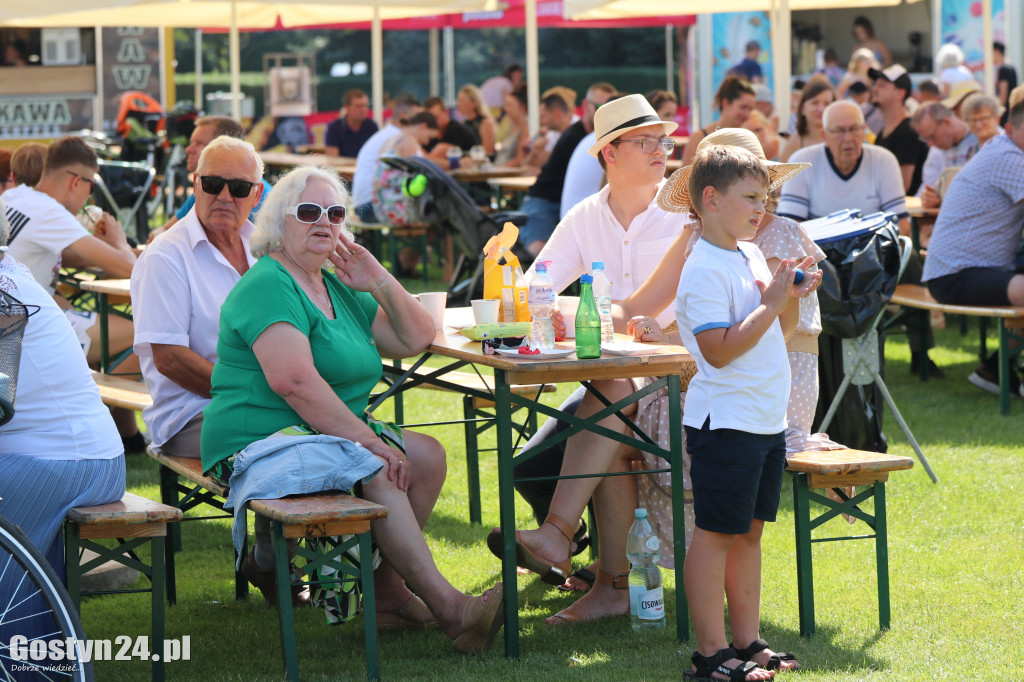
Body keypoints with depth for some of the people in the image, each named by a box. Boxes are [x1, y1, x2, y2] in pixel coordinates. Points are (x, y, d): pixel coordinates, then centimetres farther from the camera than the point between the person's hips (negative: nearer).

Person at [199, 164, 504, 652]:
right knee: (379, 471, -28)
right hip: (259, 444, -10)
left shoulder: (337, 287, 18)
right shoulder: (267, 286, -12)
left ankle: (387, 587, -2)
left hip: (327, 434, 10)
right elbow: (295, 382, -24)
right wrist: (368, 440, -24)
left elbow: (415, 340, 18)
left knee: (426, 455, -6)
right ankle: (450, 609, -29)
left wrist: (380, 282, 4)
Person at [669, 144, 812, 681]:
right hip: (724, 421, -9)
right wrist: (772, 304, -19)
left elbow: (776, 334, 21)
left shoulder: (752, 257, 13)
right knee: (716, 533, -3)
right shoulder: (703, 269, -15)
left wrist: (793, 298, 3)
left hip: (767, 419, 9)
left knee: (749, 531, 13)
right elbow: (720, 350, -21)